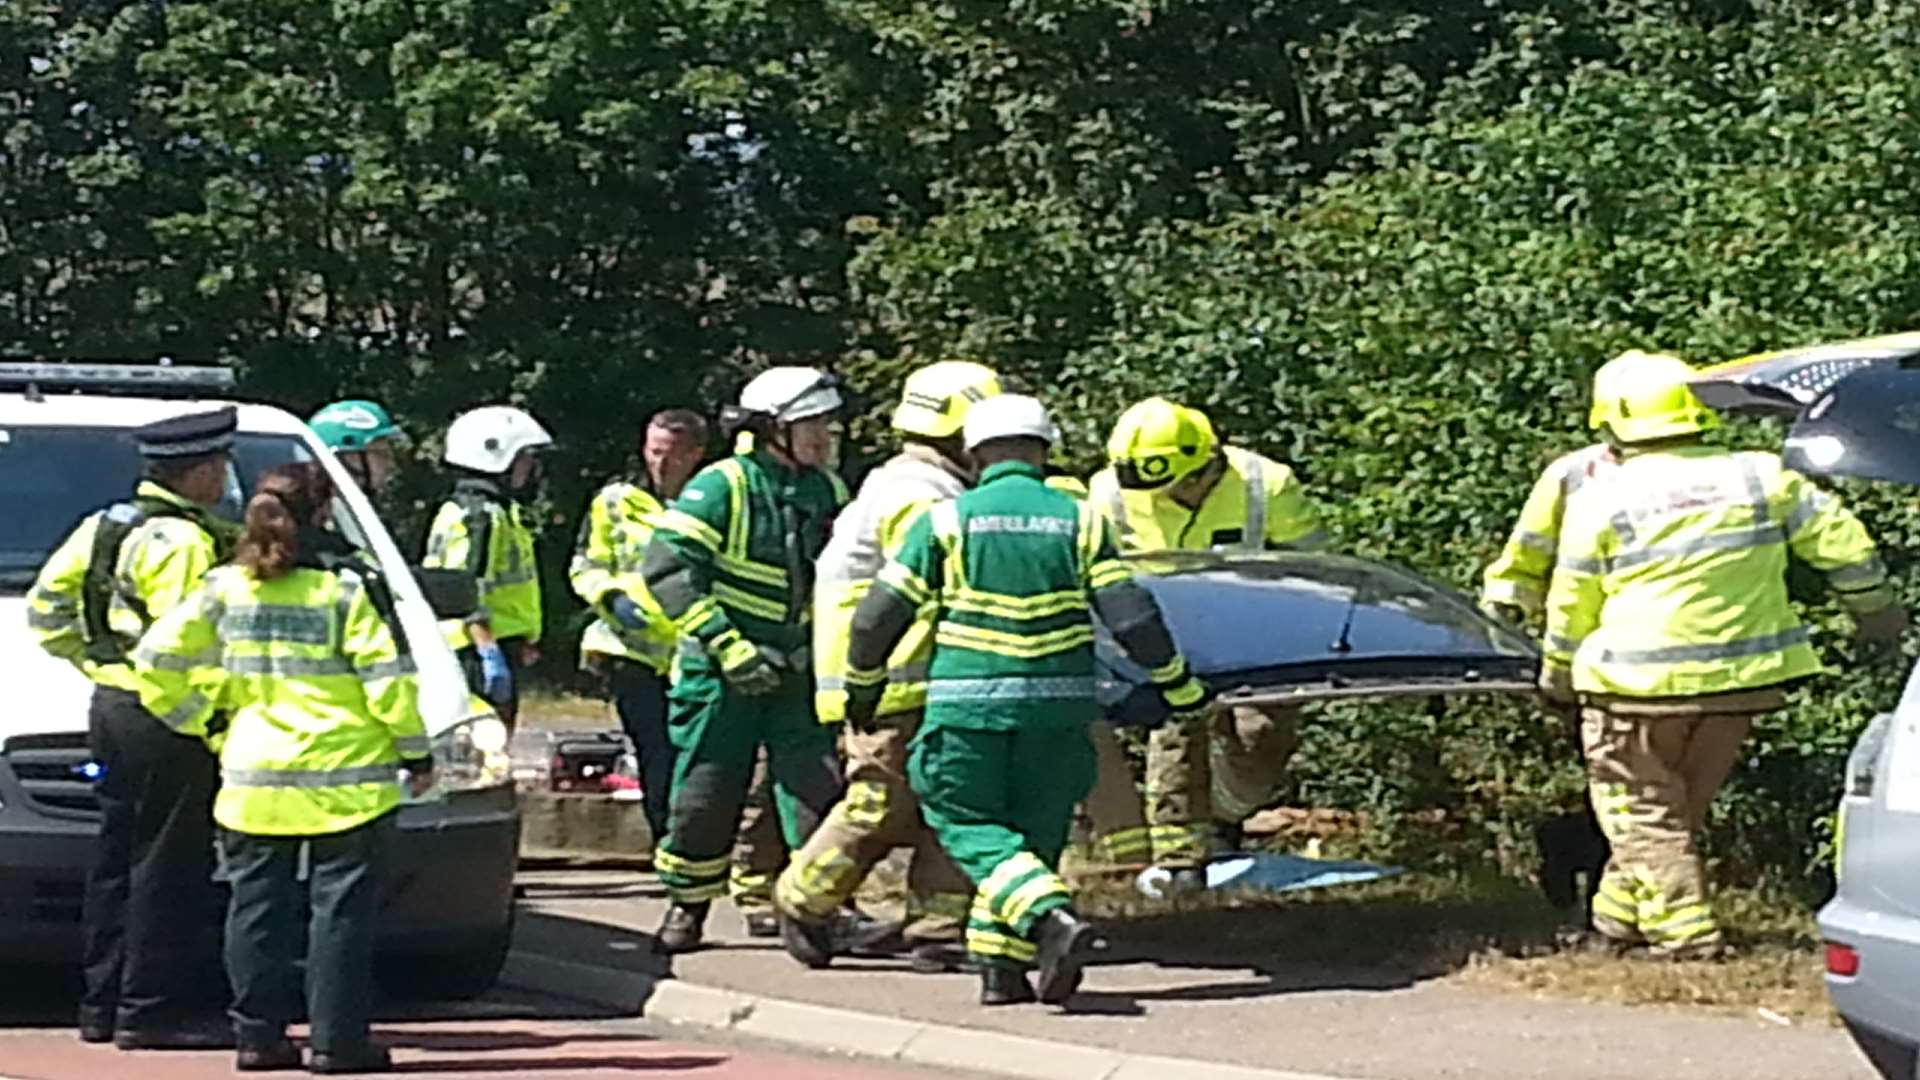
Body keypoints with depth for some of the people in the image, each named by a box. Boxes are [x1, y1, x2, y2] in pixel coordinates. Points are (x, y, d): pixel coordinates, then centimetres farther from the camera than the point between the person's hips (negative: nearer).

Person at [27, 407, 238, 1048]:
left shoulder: (105, 526, 13)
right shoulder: (182, 541, -16)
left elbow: (46, 608, 17)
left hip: (112, 705, 10)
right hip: (166, 719, -10)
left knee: (117, 861, 14)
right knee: (167, 867, -4)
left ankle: (103, 1005, 19)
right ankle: (151, 1010, -2)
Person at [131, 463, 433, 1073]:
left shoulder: (226, 588, 4)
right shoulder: (349, 585, -8)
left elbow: (156, 661, 4)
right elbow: (389, 679, -10)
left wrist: (199, 719, 15)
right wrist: (416, 751, 0)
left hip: (252, 783, 4)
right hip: (345, 778, -4)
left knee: (258, 909, 11)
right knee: (341, 910, 2)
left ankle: (258, 1035, 13)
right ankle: (338, 1041, 1)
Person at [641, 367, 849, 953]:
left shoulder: (824, 492, 6)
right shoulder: (722, 487, -12)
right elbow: (667, 570, -19)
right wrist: (728, 646, -24)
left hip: (793, 668, 4)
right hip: (720, 671, -4)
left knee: (817, 785, -6)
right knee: (704, 794, 2)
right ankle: (687, 906, 19)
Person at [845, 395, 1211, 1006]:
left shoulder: (947, 521, 1)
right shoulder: (1078, 520, 4)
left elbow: (880, 614, 2)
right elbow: (1130, 615, 1)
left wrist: (863, 685, 19)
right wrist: (1178, 686, 13)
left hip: (969, 703, -2)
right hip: (1058, 705, 2)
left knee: (969, 826, 3)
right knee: (1033, 833, 13)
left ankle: (1051, 916, -20)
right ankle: (1002, 966, 11)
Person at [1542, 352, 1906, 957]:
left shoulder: (1600, 500, -5)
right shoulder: (1760, 478, 2)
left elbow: (1572, 605, 2)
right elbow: (1840, 540, 6)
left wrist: (1558, 674, 18)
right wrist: (1872, 611, 21)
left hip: (1639, 683, -4)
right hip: (1741, 679, 4)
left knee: (1643, 809, 7)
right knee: (1685, 804, 18)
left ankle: (1681, 930, -3)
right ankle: (1621, 916, 24)